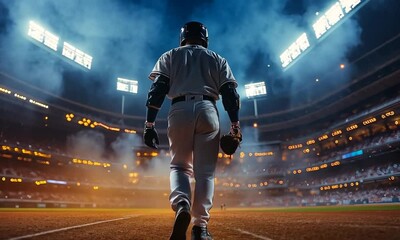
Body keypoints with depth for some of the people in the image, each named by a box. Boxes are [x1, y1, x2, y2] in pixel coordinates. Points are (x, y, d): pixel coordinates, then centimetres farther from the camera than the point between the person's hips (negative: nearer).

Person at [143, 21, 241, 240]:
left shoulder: (169, 56, 19)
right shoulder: (217, 59, 21)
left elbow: (157, 90, 5)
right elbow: (230, 93, 8)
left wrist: (149, 123, 1)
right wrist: (235, 126, 5)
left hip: (179, 110, 0)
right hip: (207, 111, 0)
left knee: (179, 165, 12)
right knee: (205, 171, 4)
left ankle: (181, 206, -14)